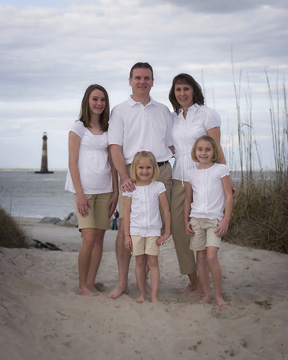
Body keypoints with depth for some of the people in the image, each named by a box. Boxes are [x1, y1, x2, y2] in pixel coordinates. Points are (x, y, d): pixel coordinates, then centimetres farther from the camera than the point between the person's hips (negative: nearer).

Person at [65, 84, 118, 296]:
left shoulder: (108, 129, 12)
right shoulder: (78, 127, 0)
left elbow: (112, 162, 12)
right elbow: (72, 163, -4)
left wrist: (115, 192, 4)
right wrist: (80, 193, -12)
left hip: (105, 190, 4)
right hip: (85, 189, -4)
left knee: (99, 237, 2)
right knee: (89, 237, -11)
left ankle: (91, 283, 11)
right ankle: (82, 285, 2)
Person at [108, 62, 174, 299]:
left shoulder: (163, 111, 18)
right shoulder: (120, 111, 8)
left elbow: (171, 145, 20)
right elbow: (115, 148, -2)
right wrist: (125, 177, -16)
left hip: (161, 172, 3)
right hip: (132, 173, -2)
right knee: (125, 227, -7)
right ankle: (122, 282, 4)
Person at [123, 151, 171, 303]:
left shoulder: (158, 187, 0)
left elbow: (166, 210, 3)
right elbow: (126, 213, 3)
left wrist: (167, 232, 1)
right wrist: (126, 235, 0)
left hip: (153, 230, -1)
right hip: (136, 230, 1)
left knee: (153, 262, -2)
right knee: (139, 262, 5)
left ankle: (154, 295, 1)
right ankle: (142, 293, 15)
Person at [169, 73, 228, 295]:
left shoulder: (208, 114, -3)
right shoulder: (172, 118, 13)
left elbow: (217, 150, -6)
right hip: (179, 178, 6)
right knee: (178, 229, 2)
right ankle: (192, 281, 16)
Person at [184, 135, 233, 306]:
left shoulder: (221, 169, -1)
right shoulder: (192, 173, 9)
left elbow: (229, 196, -2)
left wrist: (226, 220, -8)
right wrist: (186, 221, 9)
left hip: (214, 219, -4)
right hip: (196, 219, 4)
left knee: (211, 257, -14)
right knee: (201, 257, 5)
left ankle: (219, 295, -2)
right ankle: (206, 294, 15)